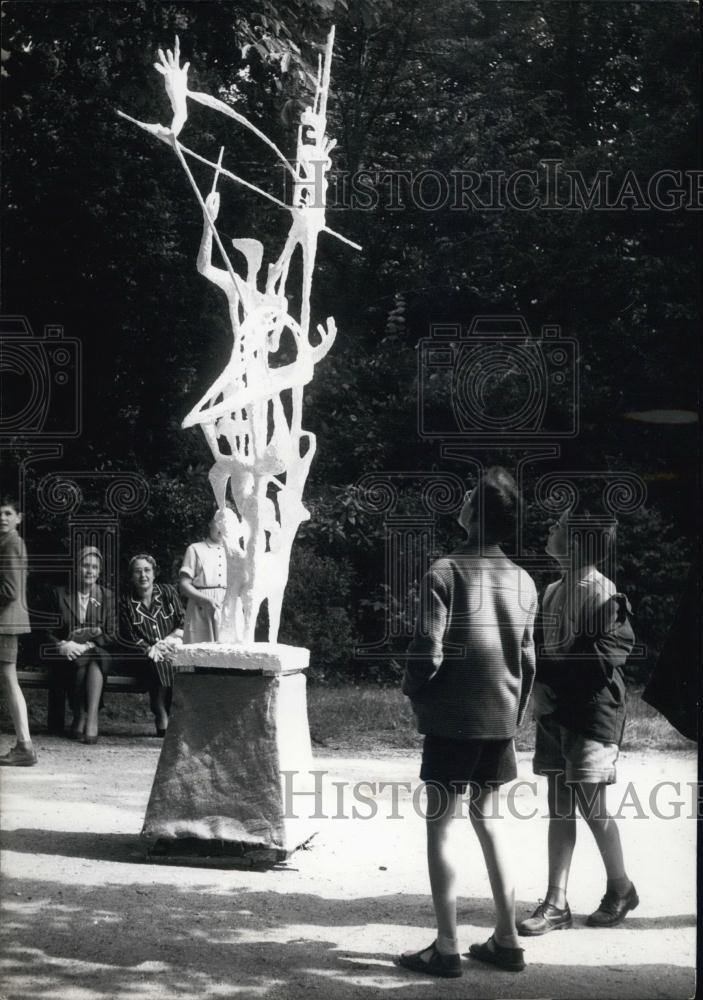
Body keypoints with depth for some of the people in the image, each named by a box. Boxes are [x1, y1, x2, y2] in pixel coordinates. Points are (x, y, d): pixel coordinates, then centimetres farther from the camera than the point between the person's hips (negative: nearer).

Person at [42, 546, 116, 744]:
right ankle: (80, 716, -27)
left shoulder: (107, 596, 12)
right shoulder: (59, 594, 11)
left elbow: (112, 636, 5)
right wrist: (62, 646, -15)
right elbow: (49, 633, 8)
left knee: (93, 658, -36)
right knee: (81, 661, -35)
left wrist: (86, 644, -13)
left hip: (99, 652, 0)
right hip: (67, 655, 0)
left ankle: (91, 719, -42)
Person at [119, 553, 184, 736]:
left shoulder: (168, 592, 10)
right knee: (157, 661, -35)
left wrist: (168, 640, -12)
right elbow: (130, 638, 1)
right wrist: (151, 649, -16)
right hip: (144, 657, -1)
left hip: (172, 648, 1)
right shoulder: (126, 603, 8)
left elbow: (183, 625, 7)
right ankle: (162, 719, -38)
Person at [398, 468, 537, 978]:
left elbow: (428, 649, -16)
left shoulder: (446, 571, -12)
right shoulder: (523, 581, 4)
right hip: (501, 720, 5)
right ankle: (506, 940, 18)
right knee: (488, 822, 16)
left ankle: (446, 948, 1)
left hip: (452, 719, -5)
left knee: (440, 827, 2)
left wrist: (415, 694, 3)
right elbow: (528, 660, 10)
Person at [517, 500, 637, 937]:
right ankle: (557, 904, 11)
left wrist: (550, 675, -16)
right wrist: (542, 685, -1)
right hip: (555, 712, 7)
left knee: (591, 805, -1)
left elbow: (604, 661, -19)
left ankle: (620, 888, 21)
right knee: (559, 806, 7)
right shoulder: (553, 591, 9)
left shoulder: (603, 595, -14)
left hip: (592, 714, -7)